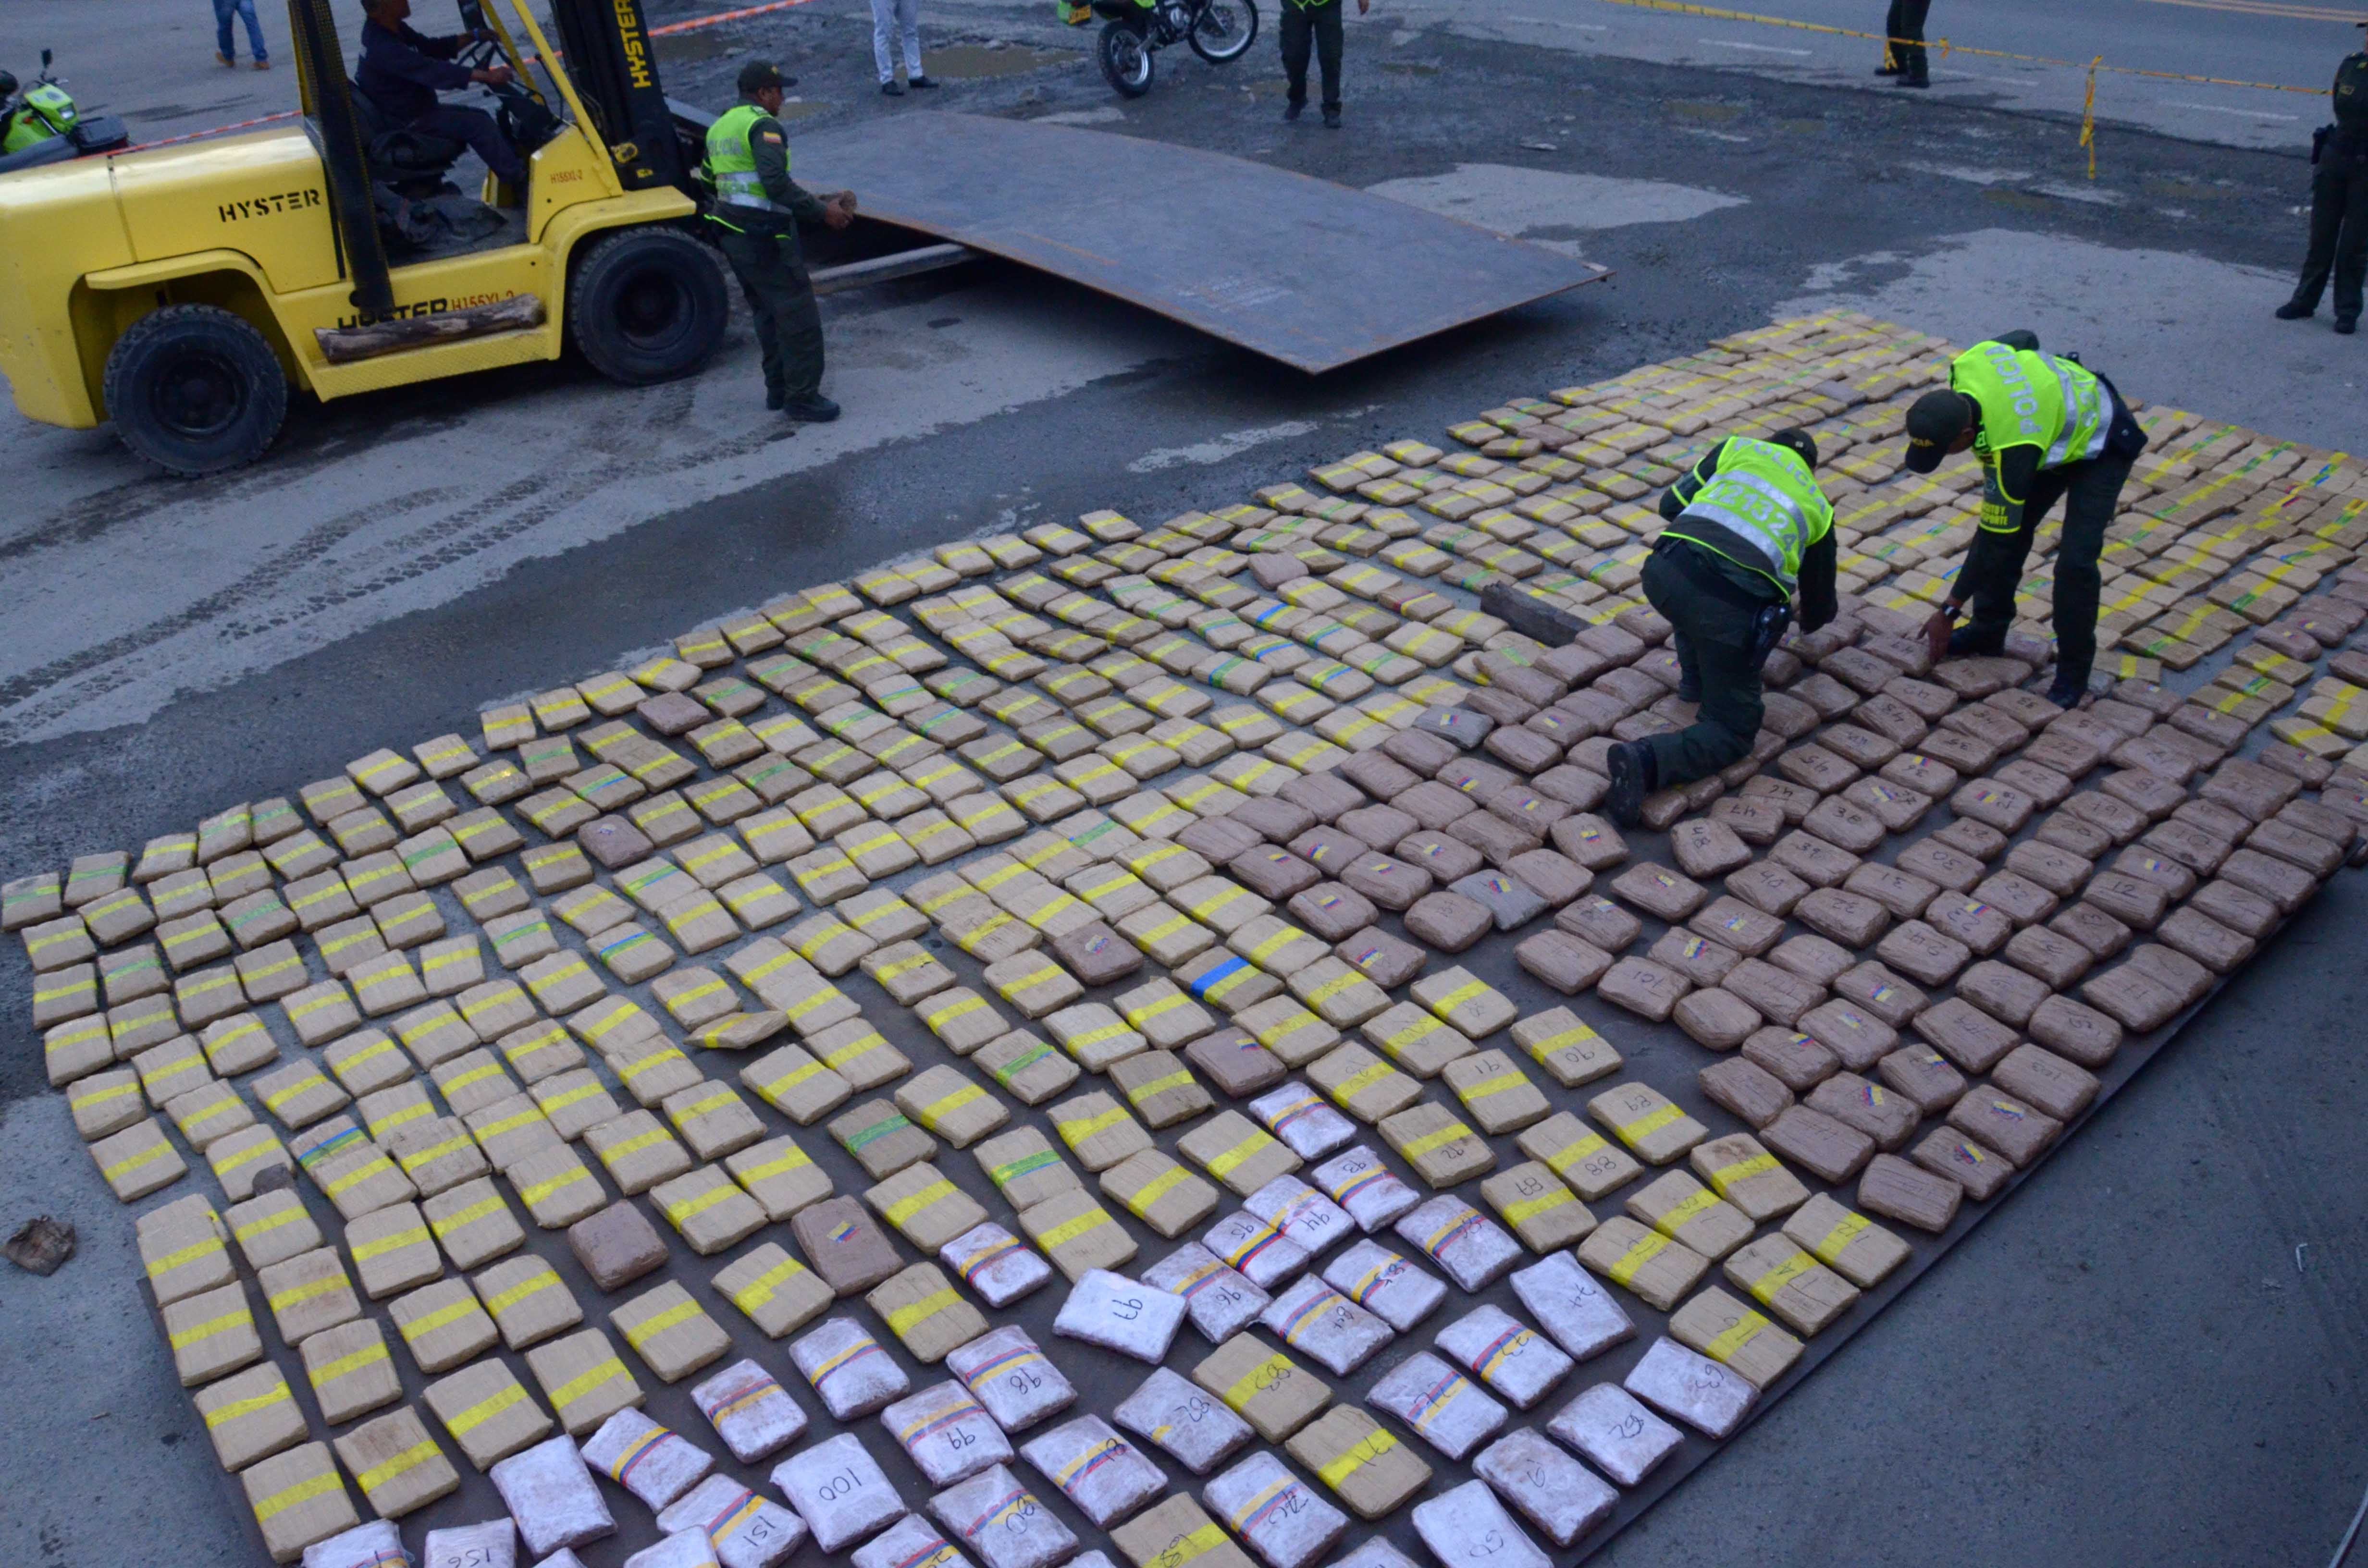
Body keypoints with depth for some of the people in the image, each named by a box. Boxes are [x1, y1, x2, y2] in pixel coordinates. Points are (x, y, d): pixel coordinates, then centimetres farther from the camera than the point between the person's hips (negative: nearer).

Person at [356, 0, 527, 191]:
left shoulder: (392, 29, 4)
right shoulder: (383, 47, -28)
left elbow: (431, 48, 13)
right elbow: (433, 72, -34)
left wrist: (472, 37, 2)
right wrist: (487, 76, -34)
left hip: (412, 109, 11)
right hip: (406, 123, -11)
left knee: (481, 117, 12)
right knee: (479, 125, -16)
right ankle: (520, 183, -10)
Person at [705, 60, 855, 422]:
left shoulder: (719, 127, 16)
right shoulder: (762, 126, -13)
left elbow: (711, 176, 24)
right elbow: (776, 182, -25)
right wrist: (822, 211, -20)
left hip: (732, 234, 10)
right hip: (766, 238, -10)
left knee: (768, 314, 20)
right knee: (799, 319, -3)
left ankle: (778, 389, 25)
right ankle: (802, 398, 0)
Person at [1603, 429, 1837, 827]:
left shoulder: (1739, 447, 27)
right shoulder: (1818, 506, 29)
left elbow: (1672, 504, 28)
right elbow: (1820, 598, 38)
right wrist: (1812, 618, 62)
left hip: (1665, 574, 2)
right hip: (1732, 610, -2)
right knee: (1733, 733, 11)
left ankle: (1695, 677, 33)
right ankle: (1647, 761, -16)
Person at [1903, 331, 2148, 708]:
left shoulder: (2011, 449, -42)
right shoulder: (1968, 364, -26)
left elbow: (1995, 541, -32)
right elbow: (2025, 338, -2)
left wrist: (1948, 613, -23)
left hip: (2100, 447, -8)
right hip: (2060, 414, 8)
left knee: (2075, 562, -16)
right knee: (2006, 529, 4)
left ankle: (2073, 673, 1)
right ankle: (1988, 632, 20)